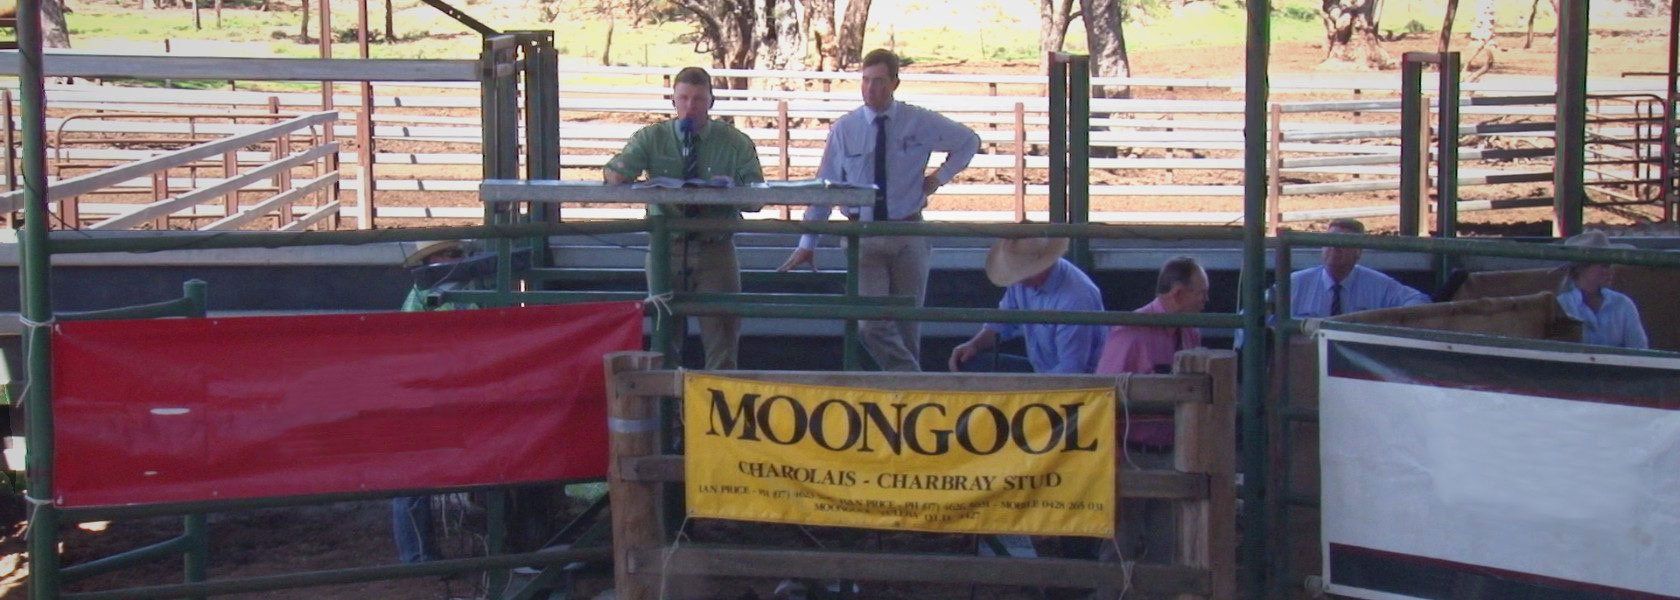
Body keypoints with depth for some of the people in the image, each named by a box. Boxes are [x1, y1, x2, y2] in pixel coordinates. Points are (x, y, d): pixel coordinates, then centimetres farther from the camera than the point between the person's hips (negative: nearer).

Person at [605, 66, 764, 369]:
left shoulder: (736, 143, 3)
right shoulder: (652, 137, 5)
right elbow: (613, 173, -7)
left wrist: (732, 186, -25)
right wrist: (619, 171, -30)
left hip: (715, 250, -1)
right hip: (665, 245, 1)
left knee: (721, 331, -2)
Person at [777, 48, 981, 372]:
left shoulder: (921, 122, 0)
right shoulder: (844, 130, 0)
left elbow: (969, 141, 18)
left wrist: (940, 177, 5)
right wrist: (807, 243, 0)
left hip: (908, 236, 1)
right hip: (862, 235, 0)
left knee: (908, 326, 7)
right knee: (871, 325, -15)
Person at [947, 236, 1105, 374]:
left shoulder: (1076, 299, -28)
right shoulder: (1022, 282, -3)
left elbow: (1070, 370, -27)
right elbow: (1003, 323, 16)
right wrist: (973, 345, -2)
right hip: (1036, 368, 8)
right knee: (966, 364, -3)